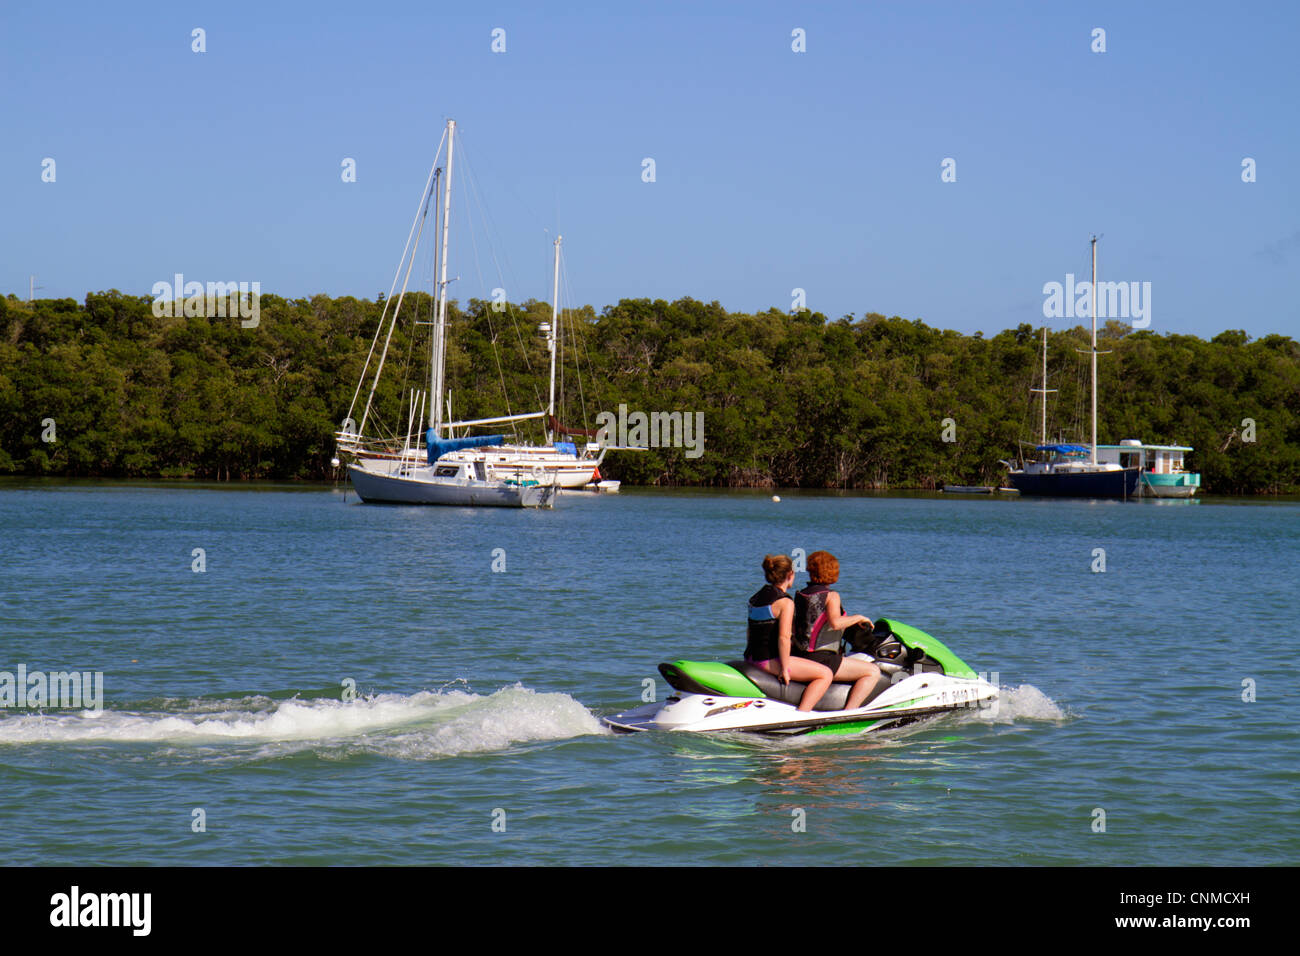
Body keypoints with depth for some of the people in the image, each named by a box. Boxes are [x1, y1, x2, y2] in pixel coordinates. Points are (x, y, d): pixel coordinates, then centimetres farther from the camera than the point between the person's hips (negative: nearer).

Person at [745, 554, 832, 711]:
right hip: (769, 661, -10)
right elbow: (783, 637, -22)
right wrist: (784, 669, -18)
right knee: (825, 674, -8)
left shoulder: (756, 597, 12)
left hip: (751, 658, 10)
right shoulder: (785, 602, -14)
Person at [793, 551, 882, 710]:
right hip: (821, 659, -8)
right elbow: (835, 622, -28)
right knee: (873, 672, -9)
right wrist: (858, 618, -11)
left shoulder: (800, 595, 10)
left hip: (799, 656, 8)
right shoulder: (831, 596, -11)